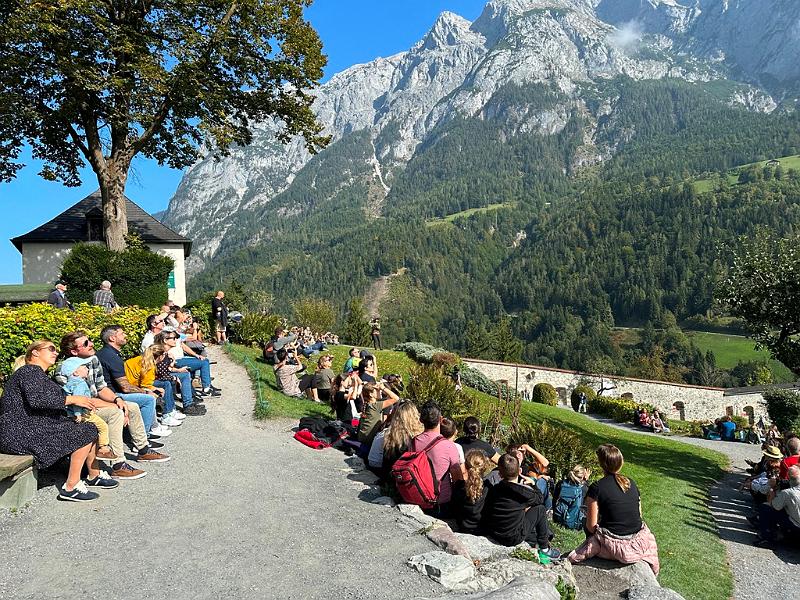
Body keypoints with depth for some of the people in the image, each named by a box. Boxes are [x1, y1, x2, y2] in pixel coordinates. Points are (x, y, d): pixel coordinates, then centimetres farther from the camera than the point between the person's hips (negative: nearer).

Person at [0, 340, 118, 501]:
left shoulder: (41, 375, 23)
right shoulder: (30, 370, -10)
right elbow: (36, 399, -26)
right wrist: (72, 399, -20)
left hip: (32, 426, 10)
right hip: (20, 432, -10)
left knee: (90, 428, 7)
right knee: (84, 433, -18)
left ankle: (94, 476, 17)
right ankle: (71, 487, -14)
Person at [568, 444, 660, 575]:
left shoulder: (596, 488, -10)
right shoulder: (632, 483, 5)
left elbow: (591, 526, -8)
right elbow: (639, 514, 12)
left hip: (614, 546, -5)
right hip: (638, 543, 5)